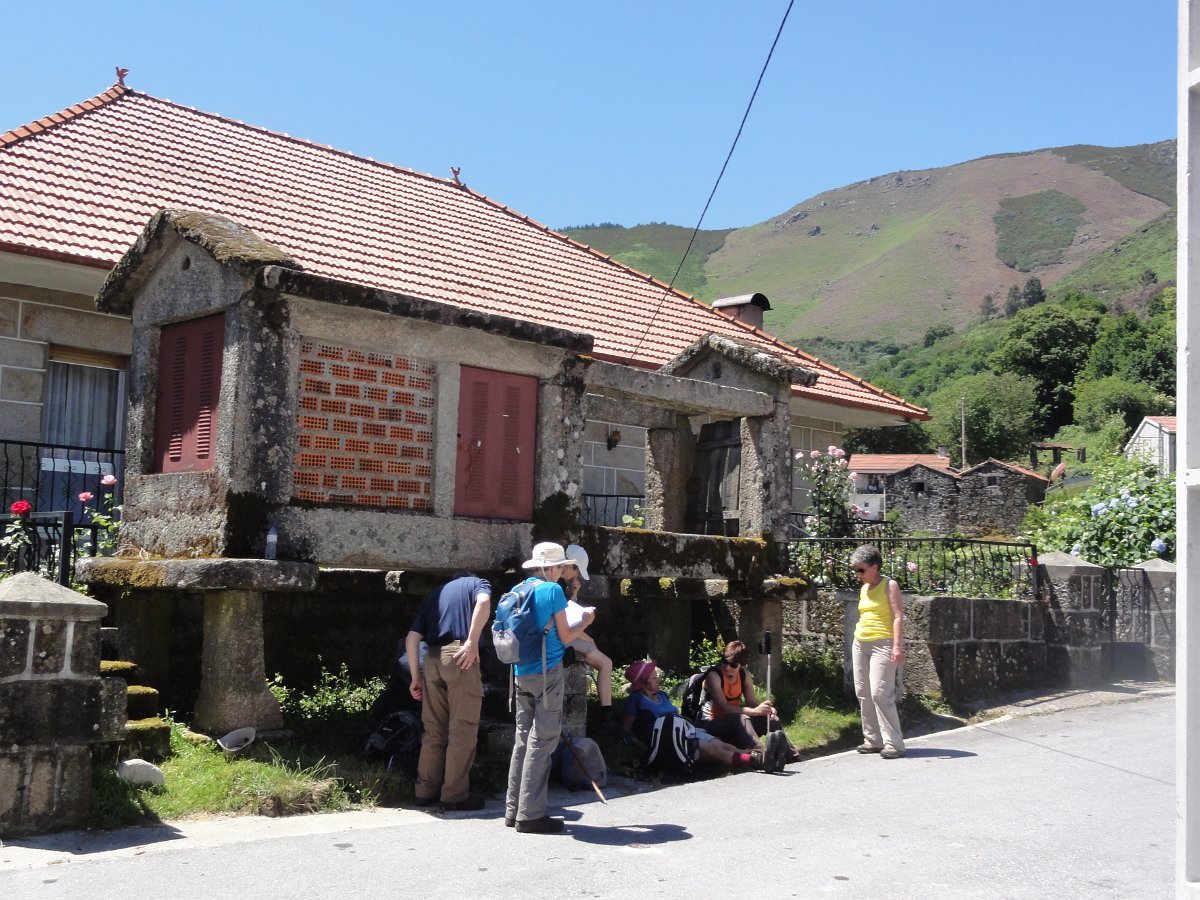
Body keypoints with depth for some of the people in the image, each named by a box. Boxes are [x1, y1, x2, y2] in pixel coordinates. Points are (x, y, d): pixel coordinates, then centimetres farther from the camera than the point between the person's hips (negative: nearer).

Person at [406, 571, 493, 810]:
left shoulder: (435, 594, 28)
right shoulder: (476, 583, 17)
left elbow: (412, 637, 15)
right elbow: (483, 601, -11)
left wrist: (416, 677, 15)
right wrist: (472, 642, -14)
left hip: (433, 659, 5)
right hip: (460, 657, -5)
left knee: (434, 730, 13)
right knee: (463, 730, 1)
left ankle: (426, 791, 18)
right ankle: (455, 795, 2)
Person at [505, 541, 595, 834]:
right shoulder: (553, 590, -9)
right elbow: (565, 638, -6)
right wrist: (584, 623, 12)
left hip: (521, 672, 7)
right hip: (548, 671, -7)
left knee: (523, 738, 13)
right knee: (542, 740, -4)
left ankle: (514, 809, 17)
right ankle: (531, 814, -3)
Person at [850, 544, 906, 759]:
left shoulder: (889, 586, -4)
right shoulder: (864, 589, 16)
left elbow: (898, 616, -10)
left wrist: (897, 646, -19)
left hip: (882, 644, -8)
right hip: (860, 644, 8)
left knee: (880, 693, -15)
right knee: (863, 693, 7)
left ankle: (894, 743, -10)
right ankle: (873, 740, 15)